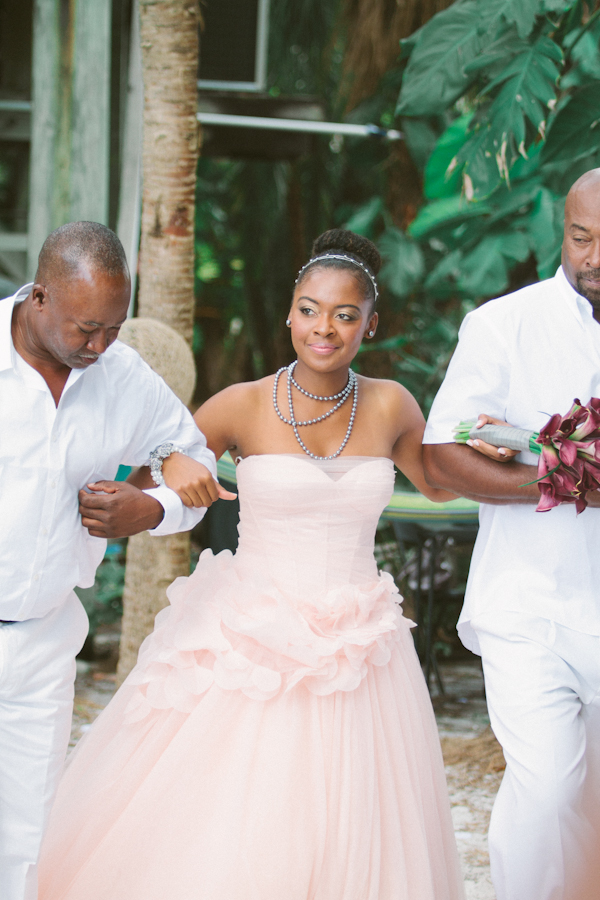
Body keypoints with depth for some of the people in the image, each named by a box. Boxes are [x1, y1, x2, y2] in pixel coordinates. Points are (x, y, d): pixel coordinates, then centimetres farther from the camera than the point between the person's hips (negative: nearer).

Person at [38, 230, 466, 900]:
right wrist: (175, 466, -17)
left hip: (352, 647, 2)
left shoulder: (389, 406, 3)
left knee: (344, 835, 4)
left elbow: (437, 484, 20)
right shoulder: (243, 406, -4)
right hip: (251, 643, -2)